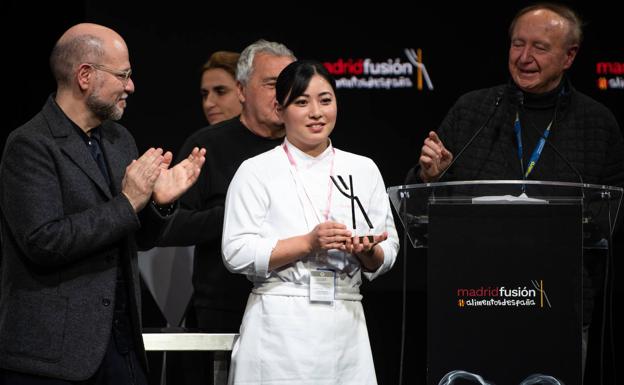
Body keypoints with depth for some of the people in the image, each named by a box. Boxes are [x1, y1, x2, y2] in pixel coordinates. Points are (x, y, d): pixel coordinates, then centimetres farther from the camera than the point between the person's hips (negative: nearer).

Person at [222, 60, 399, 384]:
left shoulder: (363, 170, 12)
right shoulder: (256, 172, 1)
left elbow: (387, 255, 11)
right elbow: (237, 253, -8)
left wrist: (368, 252, -11)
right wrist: (308, 243, -16)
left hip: (345, 326, 3)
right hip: (281, 330, -3)